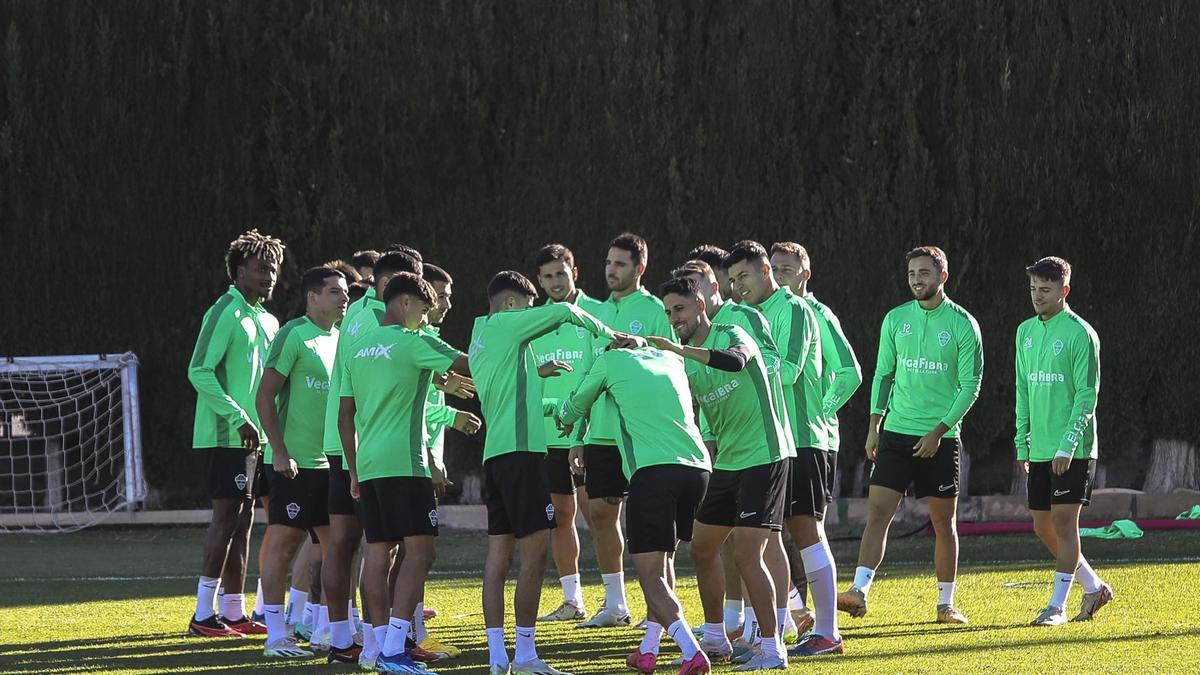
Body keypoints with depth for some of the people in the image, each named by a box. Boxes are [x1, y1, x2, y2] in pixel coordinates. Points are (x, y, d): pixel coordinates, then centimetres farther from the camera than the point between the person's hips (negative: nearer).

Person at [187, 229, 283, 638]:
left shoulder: (266, 321, 16)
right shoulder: (225, 313, -11)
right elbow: (200, 371, -18)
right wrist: (238, 418, -20)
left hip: (252, 435, 9)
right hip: (225, 435, -9)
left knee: (241, 521, 9)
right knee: (226, 517, -9)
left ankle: (234, 612, 13)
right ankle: (204, 614, -8)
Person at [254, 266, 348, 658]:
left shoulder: (340, 339, 13)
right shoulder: (293, 335, -10)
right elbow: (265, 396, -12)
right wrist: (279, 452, -17)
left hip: (331, 462, 8)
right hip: (294, 463, -8)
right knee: (283, 541, -5)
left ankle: (341, 627, 16)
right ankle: (276, 636, -3)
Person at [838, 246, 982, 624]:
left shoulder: (963, 324, -4)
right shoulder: (895, 319, 6)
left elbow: (971, 386, -5)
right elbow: (883, 374, 13)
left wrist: (938, 431, -12)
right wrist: (874, 425, 5)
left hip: (940, 439, -2)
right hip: (897, 433, 2)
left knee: (943, 522, 5)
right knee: (877, 514, -10)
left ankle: (946, 603, 14)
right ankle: (859, 591, -17)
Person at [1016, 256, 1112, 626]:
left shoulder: (1080, 334, -9)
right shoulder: (1026, 332, 12)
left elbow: (1087, 395, -12)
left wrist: (1067, 445, -19)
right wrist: (1022, 443, 14)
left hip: (1073, 451, -7)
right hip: (1040, 450, 7)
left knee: (1064, 520, -9)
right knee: (1044, 526, 8)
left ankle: (1057, 605, -5)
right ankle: (1094, 587, 24)